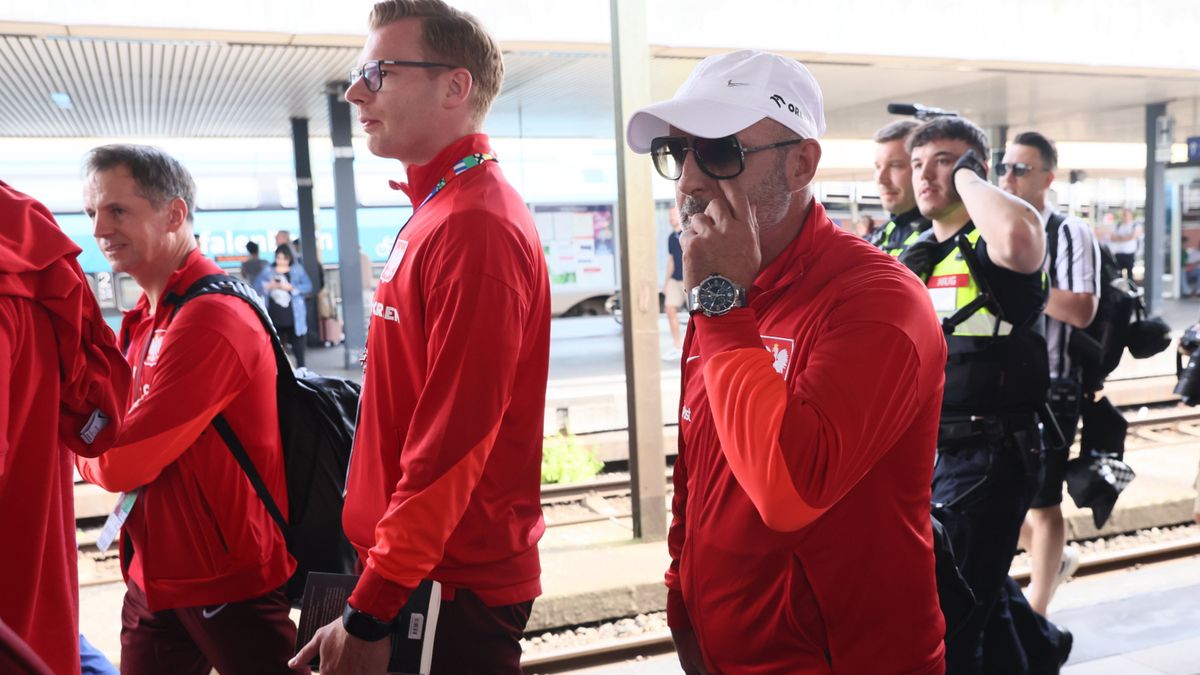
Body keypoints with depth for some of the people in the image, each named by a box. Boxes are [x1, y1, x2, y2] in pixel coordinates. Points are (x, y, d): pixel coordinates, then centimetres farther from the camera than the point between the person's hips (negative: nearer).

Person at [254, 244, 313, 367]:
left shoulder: (298, 270, 5)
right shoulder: (267, 271, 10)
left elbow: (308, 286, -4)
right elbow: (256, 287, 7)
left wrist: (291, 287, -15)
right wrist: (268, 286, -12)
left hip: (294, 316, -2)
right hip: (275, 316, 2)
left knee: (297, 344, 3)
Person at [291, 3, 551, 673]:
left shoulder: (474, 226, -20)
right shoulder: (438, 212, 10)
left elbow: (451, 444, -24)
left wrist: (368, 614, -19)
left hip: (451, 592, -9)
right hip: (416, 571, 9)